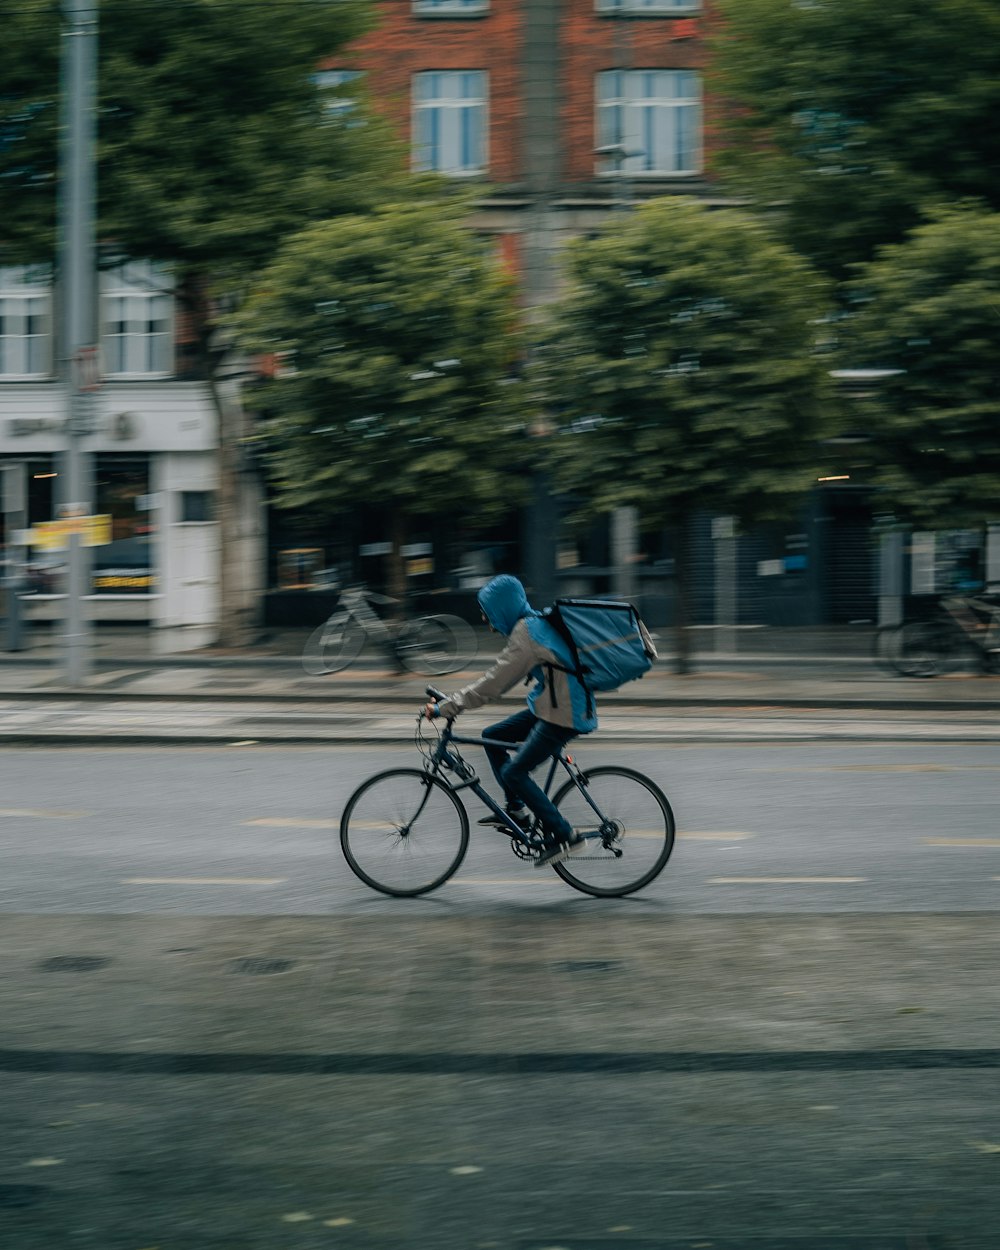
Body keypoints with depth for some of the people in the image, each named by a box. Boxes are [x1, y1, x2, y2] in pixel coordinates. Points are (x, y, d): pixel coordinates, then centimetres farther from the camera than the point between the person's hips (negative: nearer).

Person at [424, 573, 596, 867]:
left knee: (513, 773, -5)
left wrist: (443, 708, -15)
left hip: (562, 716, -10)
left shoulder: (525, 635, -21)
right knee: (492, 736, 16)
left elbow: (492, 685, -22)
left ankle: (563, 836, -2)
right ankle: (516, 809, 20)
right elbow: (501, 678, 19)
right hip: (549, 707, 10)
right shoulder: (534, 623, 10)